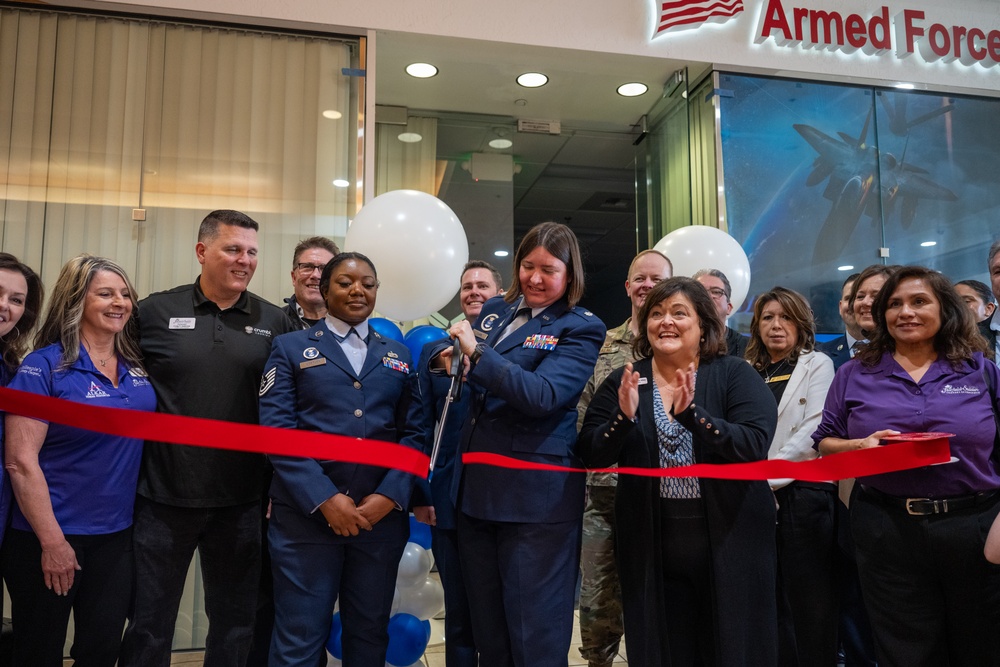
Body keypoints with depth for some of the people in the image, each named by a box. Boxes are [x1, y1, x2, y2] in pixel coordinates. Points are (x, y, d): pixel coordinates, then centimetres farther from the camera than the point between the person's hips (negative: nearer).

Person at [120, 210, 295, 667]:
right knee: (149, 627, 12)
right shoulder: (155, 312, -1)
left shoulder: (274, 322, 2)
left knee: (235, 623, 16)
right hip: (163, 497, -1)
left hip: (242, 503, 1)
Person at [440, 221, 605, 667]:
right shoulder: (495, 310, 10)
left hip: (536, 496, -6)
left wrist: (477, 353, -26)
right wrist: (454, 364, -1)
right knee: (486, 624, 20)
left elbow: (542, 396, -23)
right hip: (475, 486, 6)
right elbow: (476, 381, 21)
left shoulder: (580, 330, -7)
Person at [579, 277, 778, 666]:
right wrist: (623, 418, -21)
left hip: (728, 537, -2)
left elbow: (755, 446, -17)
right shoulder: (623, 382, 2)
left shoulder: (736, 375, -4)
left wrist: (692, 414, -29)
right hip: (650, 542, 2)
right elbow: (591, 455, -3)